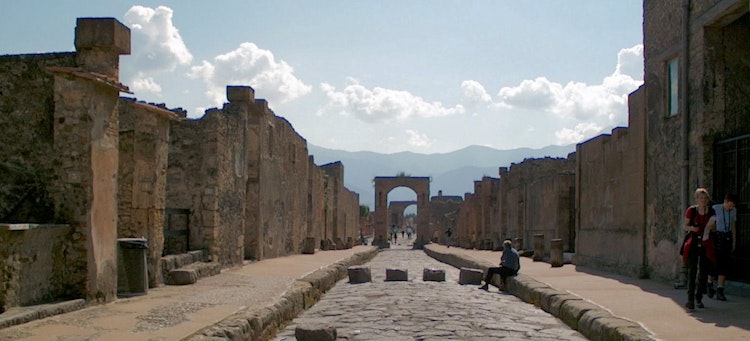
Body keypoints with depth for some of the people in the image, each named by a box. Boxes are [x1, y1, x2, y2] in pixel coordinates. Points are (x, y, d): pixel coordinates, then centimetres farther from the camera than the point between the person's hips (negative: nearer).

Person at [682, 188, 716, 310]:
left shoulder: (711, 211, 4)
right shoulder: (691, 210, -2)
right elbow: (685, 227, 4)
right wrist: (692, 228, -17)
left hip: (706, 244, 3)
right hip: (693, 243, -2)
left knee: (704, 272, 5)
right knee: (692, 271, -9)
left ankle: (699, 299, 18)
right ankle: (690, 299, -12)